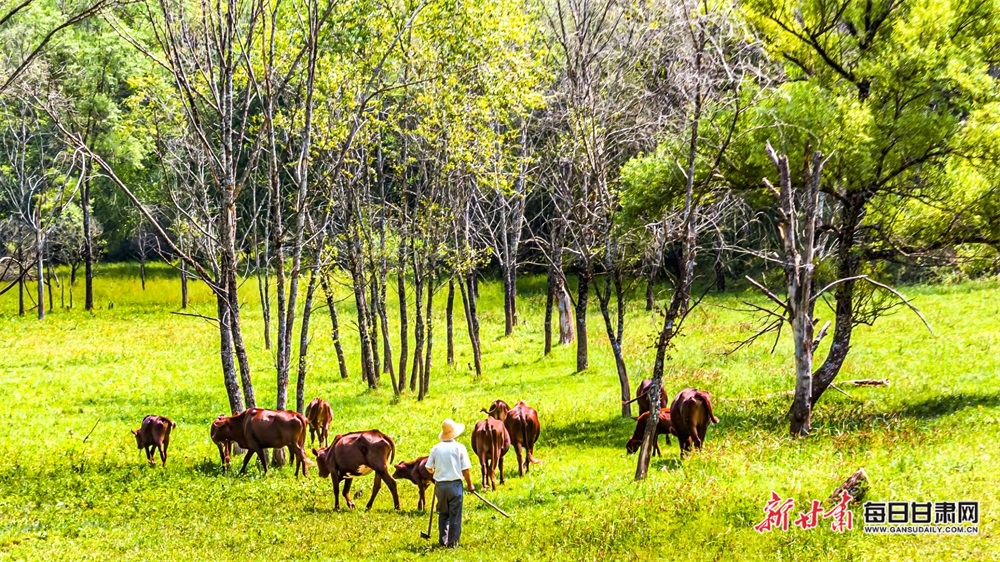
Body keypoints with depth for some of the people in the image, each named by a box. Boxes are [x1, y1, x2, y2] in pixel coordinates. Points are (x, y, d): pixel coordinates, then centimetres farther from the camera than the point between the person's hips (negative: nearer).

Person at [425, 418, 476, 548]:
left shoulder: (436, 448, -1)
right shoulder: (459, 447, -8)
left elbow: (429, 468, 3)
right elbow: (466, 469, -8)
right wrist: (470, 485, 6)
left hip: (440, 485, 3)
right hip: (455, 484, -3)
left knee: (443, 514, 16)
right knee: (455, 515, 4)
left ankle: (443, 540, 19)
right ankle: (452, 542, 4)